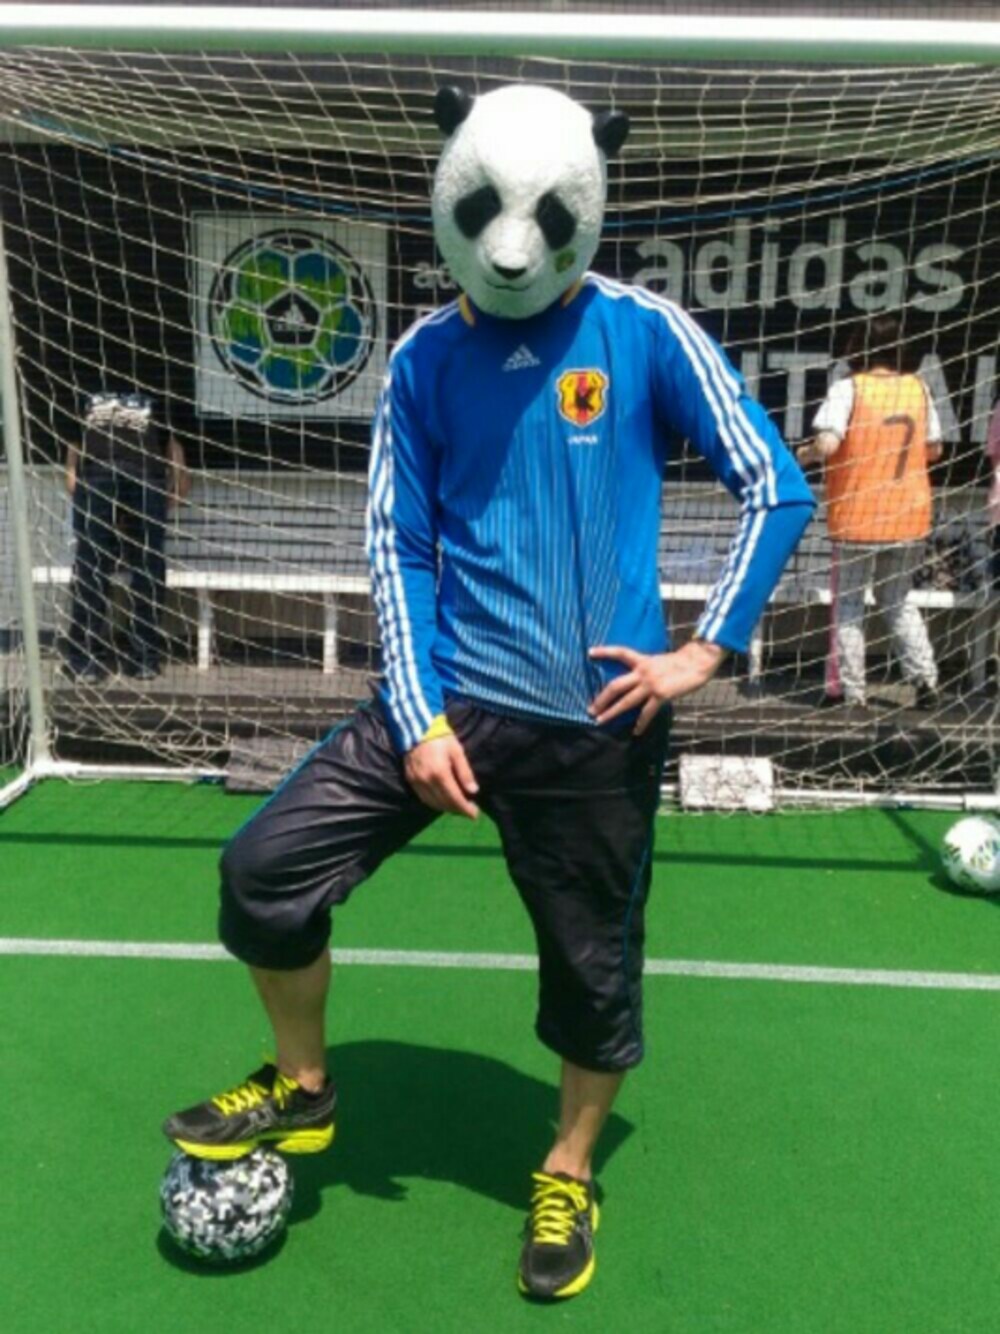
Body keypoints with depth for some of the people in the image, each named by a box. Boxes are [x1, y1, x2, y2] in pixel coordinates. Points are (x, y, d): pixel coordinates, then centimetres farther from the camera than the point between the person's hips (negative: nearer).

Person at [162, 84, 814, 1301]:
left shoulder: (645, 334, -3)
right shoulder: (423, 359, 3)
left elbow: (775, 488, -1)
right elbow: (398, 546, 3)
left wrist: (707, 649, -8)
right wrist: (419, 715, -6)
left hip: (597, 719, -2)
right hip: (452, 696, 3)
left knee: (592, 964, 9)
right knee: (266, 871, -3)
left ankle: (567, 1177, 38)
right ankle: (302, 1092, 25)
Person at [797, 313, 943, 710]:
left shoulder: (849, 388, -11)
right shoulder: (918, 387, 3)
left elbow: (827, 444, -23)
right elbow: (933, 449, 8)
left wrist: (803, 455, -2)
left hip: (857, 519, -4)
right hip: (909, 517, 4)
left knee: (848, 606, 8)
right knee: (898, 601, 21)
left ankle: (850, 691, 8)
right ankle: (924, 678, 12)